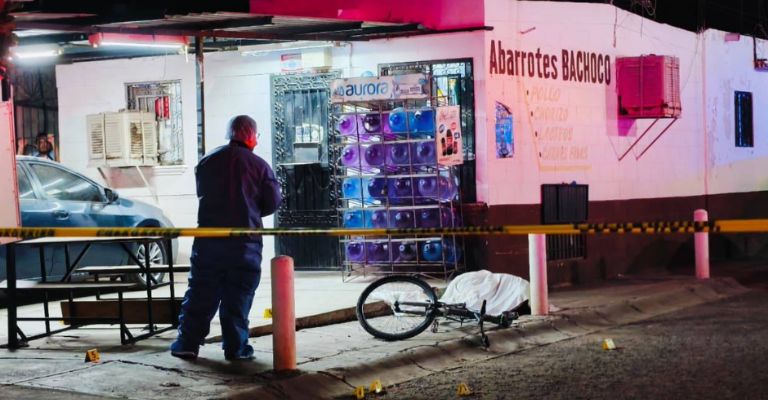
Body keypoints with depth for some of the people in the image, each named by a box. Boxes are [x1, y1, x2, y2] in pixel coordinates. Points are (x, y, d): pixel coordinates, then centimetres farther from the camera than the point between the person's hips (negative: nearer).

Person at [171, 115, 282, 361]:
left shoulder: (207, 161, 5)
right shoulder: (259, 165, -6)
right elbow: (273, 202, -3)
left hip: (209, 238, 3)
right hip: (245, 241, -3)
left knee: (200, 293, 9)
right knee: (239, 296, 5)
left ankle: (187, 343, 9)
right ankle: (235, 347, 5)